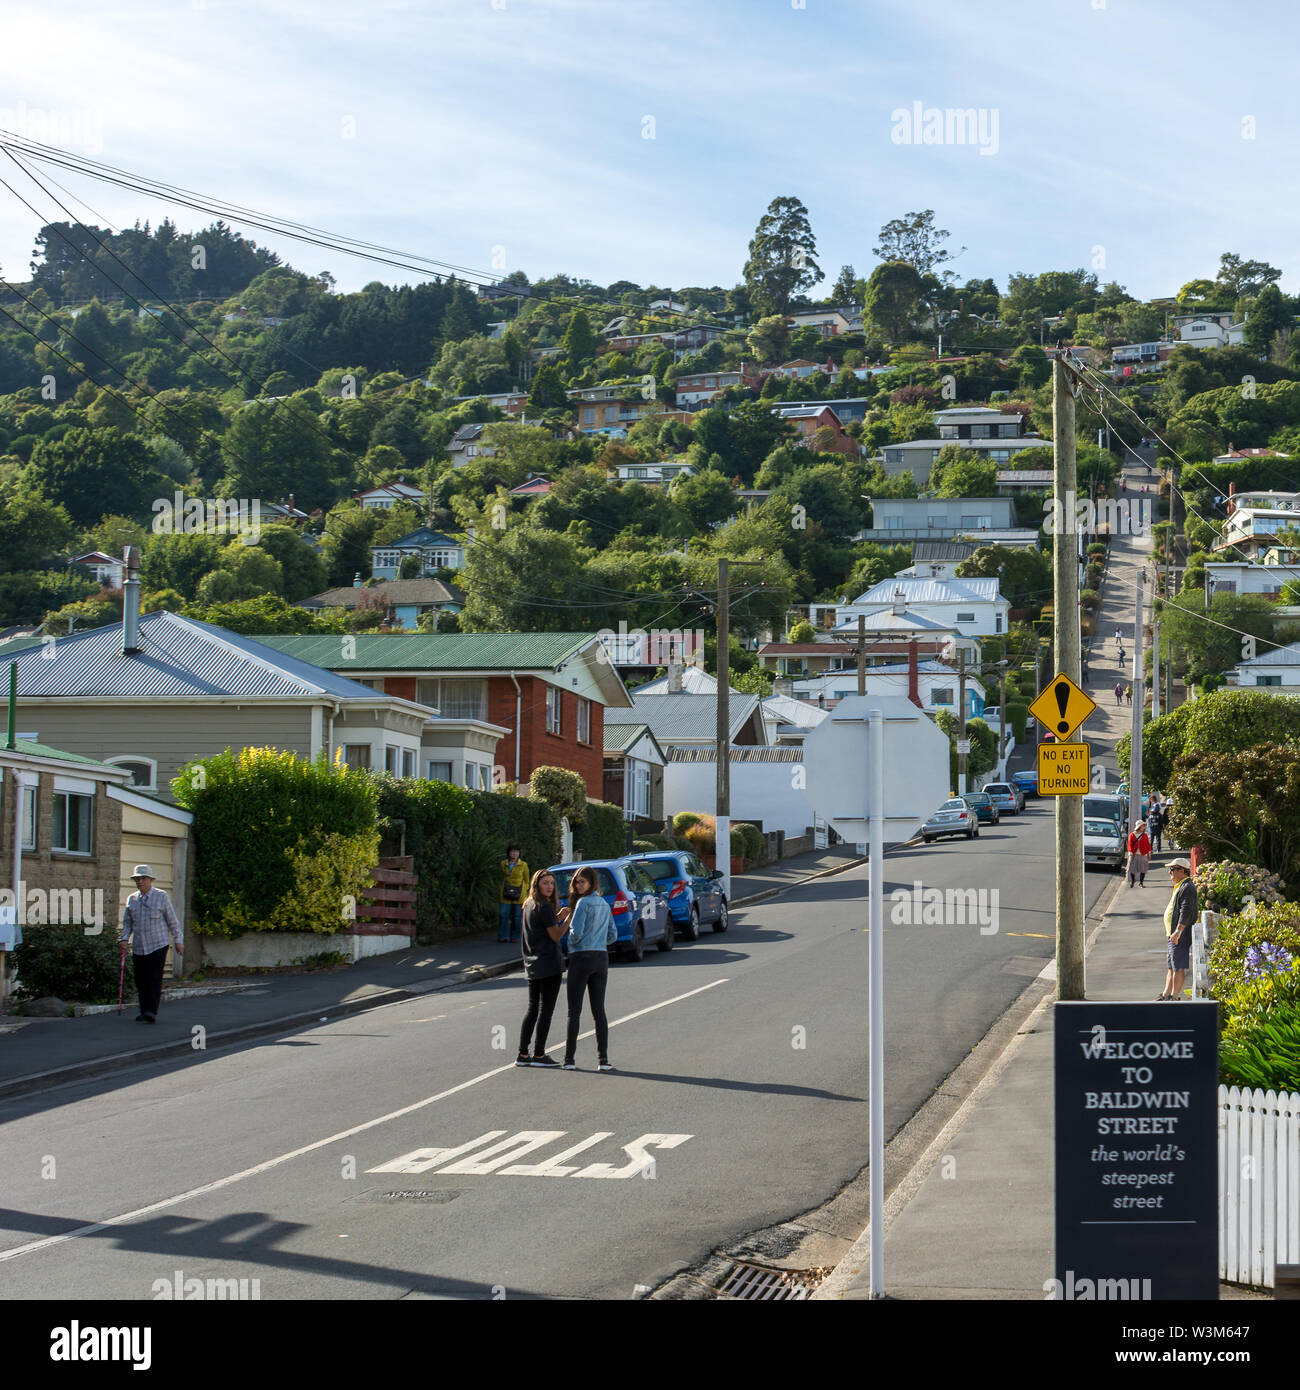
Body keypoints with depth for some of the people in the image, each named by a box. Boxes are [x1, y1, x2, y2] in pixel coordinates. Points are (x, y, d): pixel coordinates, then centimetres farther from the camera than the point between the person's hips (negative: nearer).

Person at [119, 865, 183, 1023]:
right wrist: (124, 938, 1)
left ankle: (152, 1012, -19)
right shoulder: (131, 899, 12)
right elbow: (127, 922, 17)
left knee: (154, 979, -13)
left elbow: (172, 920, 4)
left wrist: (178, 940, 1)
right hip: (138, 948, 4)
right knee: (140, 981, 5)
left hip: (158, 945, -4)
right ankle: (143, 1011, 14)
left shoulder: (161, 897, 1)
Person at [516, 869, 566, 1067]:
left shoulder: (529, 905, 12)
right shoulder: (545, 907, -14)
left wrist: (558, 917, 14)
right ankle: (539, 1055, -1)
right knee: (546, 1010, -2)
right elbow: (555, 936, -13)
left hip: (532, 966, 8)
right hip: (549, 965, -8)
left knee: (533, 1009, 12)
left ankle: (522, 1055, 12)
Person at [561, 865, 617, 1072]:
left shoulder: (583, 903, -10)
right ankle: (603, 1060, -1)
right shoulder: (604, 904, 14)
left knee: (574, 1011, -1)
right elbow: (613, 935, 19)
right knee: (599, 1011, 5)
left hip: (581, 957, -6)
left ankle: (570, 1059, -2)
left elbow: (576, 933, -17)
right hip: (601, 958, 6)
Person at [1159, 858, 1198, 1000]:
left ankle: (1175, 996, -6)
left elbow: (1186, 911, -23)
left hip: (1181, 936, -11)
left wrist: (1178, 931, -29)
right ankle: (1166, 994, 21)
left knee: (1178, 967, -8)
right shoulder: (1180, 886, 19)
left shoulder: (1187, 887, -14)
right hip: (1174, 935, 11)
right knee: (1170, 966, 15)